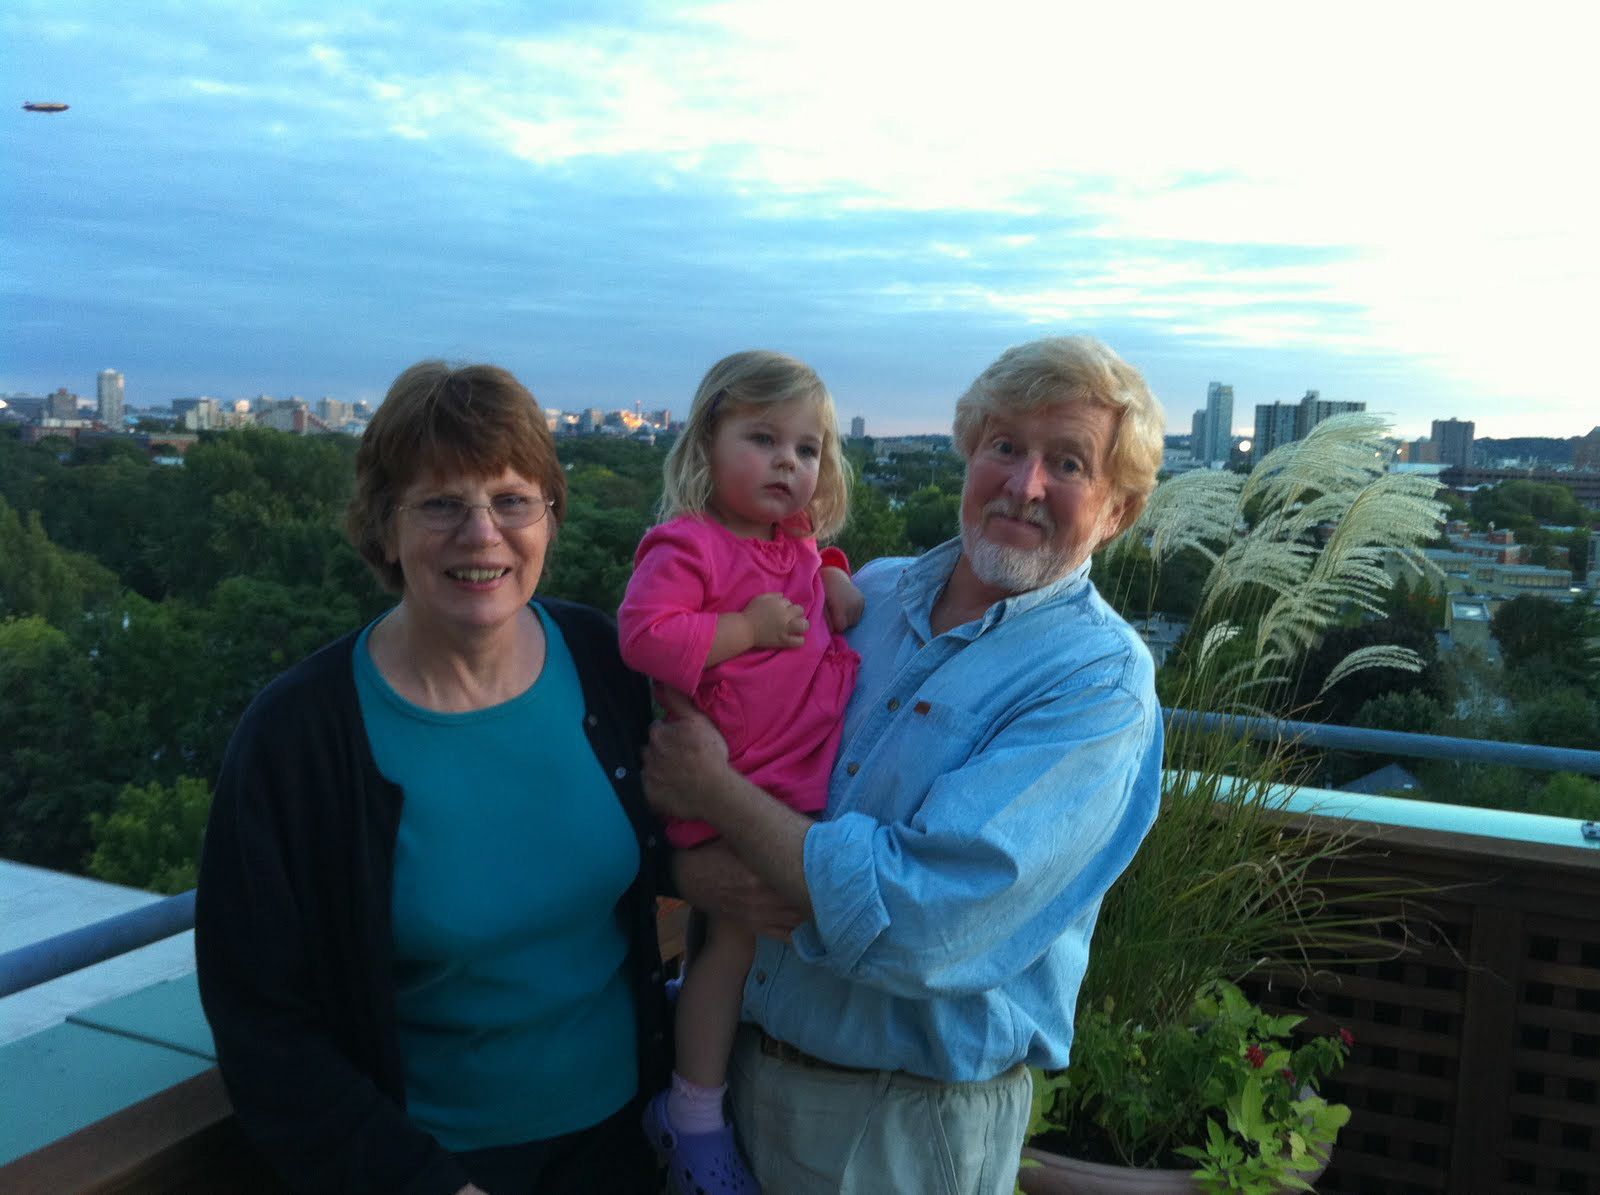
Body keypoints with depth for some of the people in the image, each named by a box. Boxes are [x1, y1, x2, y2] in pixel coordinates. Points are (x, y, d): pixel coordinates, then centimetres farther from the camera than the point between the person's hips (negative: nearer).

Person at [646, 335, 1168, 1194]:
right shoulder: (868, 593, 0)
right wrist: (691, 864, -18)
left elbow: (920, 925, -28)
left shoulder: (1102, 685, -19)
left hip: (910, 1119, -4)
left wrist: (715, 791, -18)